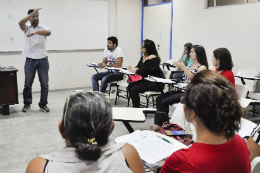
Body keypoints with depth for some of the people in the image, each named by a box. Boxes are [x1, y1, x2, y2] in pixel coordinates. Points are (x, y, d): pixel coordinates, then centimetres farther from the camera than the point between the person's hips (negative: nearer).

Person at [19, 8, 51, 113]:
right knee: (27, 84, 7)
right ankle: (27, 104, 21)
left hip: (43, 60, -1)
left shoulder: (43, 28, 4)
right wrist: (32, 13, -21)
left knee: (44, 84, 2)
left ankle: (43, 104, 14)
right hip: (30, 60, 1)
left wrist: (35, 32, -33)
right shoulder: (27, 29, 8)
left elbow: (48, 32, -20)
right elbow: (20, 23, -15)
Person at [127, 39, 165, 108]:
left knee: (134, 89, -20)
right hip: (147, 80, 9)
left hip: (156, 83, -9)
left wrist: (132, 70, -8)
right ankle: (135, 106, 5)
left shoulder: (152, 58, -19)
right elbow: (138, 66, 17)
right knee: (130, 86, -2)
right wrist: (135, 69, -9)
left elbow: (143, 72, -24)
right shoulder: (143, 57, 10)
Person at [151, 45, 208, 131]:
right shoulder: (191, 65, 18)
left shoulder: (202, 67, -7)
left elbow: (192, 77, -23)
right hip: (181, 89, 9)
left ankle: (160, 124, -6)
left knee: (164, 101, -20)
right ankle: (157, 123, -11)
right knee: (159, 98, -9)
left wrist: (183, 66, -20)